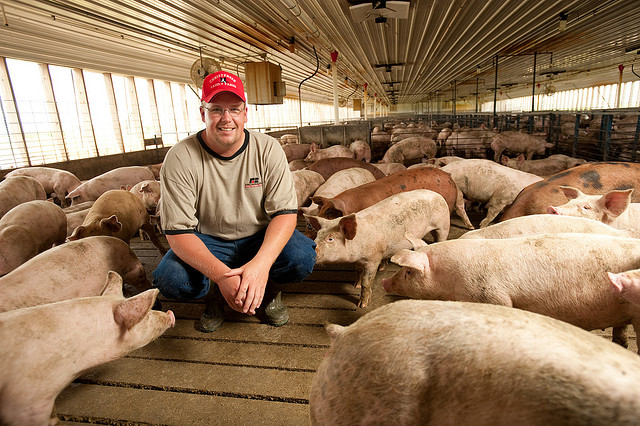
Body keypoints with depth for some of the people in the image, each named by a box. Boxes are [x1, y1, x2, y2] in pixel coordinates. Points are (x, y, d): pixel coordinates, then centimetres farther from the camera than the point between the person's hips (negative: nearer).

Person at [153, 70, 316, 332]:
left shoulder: (268, 149, -13)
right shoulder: (180, 159, -16)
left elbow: (286, 212, -18)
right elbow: (177, 231, -20)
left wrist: (261, 263, -36)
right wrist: (221, 274, -37)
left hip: (261, 238, 1)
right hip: (207, 242, 0)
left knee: (302, 258, -27)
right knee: (169, 280, -27)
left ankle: (269, 291, 9)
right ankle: (215, 295, 9)